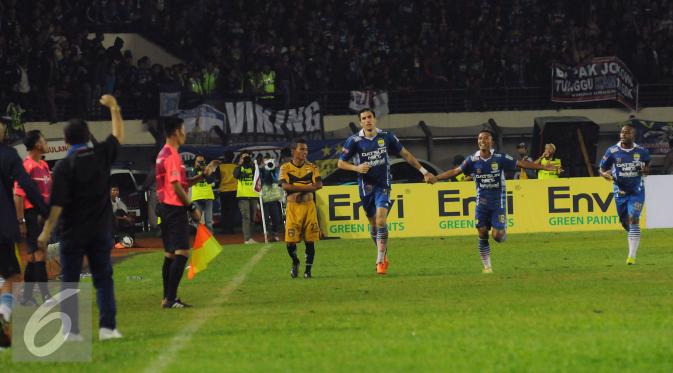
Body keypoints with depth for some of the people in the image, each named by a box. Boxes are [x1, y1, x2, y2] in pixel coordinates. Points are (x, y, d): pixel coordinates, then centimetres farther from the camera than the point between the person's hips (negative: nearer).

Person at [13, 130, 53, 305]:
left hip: (44, 214, 9)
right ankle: (46, 296, -11)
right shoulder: (27, 166, -12)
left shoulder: (44, 166, 14)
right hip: (31, 214, -9)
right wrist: (21, 221, -17)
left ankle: (26, 296, 16)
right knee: (39, 253, -10)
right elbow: (18, 195, -15)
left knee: (34, 256, 11)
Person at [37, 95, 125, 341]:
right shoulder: (101, 156, 0)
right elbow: (119, 137, 19)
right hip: (101, 230, 3)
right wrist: (114, 108, 30)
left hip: (73, 232, -3)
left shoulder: (64, 167, -9)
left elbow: (57, 204, -14)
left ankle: (72, 330, -1)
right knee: (103, 279, 7)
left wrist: (46, 232, -10)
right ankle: (107, 327, -2)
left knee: (69, 282, 3)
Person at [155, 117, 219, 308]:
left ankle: (168, 298, 14)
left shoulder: (164, 154, 17)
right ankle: (171, 298, -14)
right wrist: (192, 207, -14)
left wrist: (204, 174, 13)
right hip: (175, 208, -10)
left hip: (166, 207, 10)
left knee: (170, 254, 12)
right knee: (181, 253, -11)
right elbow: (176, 186, -20)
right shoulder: (172, 155, -15)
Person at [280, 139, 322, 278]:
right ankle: (295, 263, 23)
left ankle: (308, 269, 9)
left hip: (309, 206, 1)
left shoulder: (312, 167, 7)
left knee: (310, 240, -2)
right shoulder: (285, 167, 1)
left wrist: (301, 191, -18)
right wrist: (307, 187, -18)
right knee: (291, 240, -6)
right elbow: (285, 186, -15)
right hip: (292, 207, -1)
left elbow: (319, 184, -8)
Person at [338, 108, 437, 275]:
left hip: (383, 186, -1)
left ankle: (380, 260, -14)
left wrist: (424, 172, 8)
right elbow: (341, 163, 0)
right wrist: (356, 168, -19)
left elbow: (405, 154, 8)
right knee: (373, 223, 9)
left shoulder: (386, 137, -2)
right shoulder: (354, 141, -5)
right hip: (366, 187, 1)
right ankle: (383, 255, 30)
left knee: (381, 220, -18)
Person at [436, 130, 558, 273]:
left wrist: (543, 167, -7)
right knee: (482, 234, -4)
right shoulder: (473, 160, -3)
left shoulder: (500, 158, -8)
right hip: (482, 203, 2)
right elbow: (455, 171, 3)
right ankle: (487, 266, 9)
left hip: (498, 202, -2)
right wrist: (436, 178, -1)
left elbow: (521, 163, -5)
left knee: (498, 236, -11)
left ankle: (503, 230, 27)